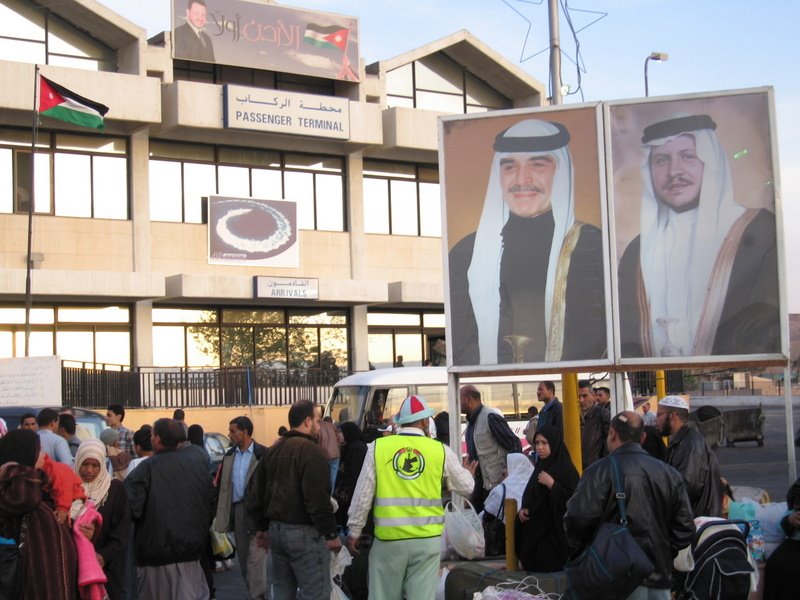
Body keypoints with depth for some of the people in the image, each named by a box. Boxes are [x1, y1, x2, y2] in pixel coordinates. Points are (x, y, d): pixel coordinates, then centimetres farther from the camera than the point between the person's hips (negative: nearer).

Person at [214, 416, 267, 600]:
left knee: (255, 559, -8)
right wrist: (221, 511, 4)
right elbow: (222, 484, 11)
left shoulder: (262, 454, -9)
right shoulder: (229, 455, 10)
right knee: (243, 558, 13)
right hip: (236, 510, 7)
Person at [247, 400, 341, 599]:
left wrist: (262, 527, 23)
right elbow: (318, 499, -21)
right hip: (305, 532, -9)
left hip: (275, 530, 9)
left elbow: (257, 491, 17)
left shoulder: (273, 450, 12)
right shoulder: (312, 451, -15)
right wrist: (331, 534, -14)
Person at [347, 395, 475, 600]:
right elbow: (467, 487, 10)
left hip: (388, 537, 0)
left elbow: (363, 495, -1)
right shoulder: (440, 450, -1)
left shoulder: (378, 447, -2)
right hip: (427, 538, 0)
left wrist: (354, 531, 9)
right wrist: (467, 473, 32)